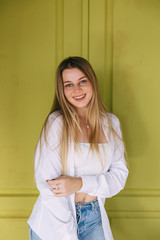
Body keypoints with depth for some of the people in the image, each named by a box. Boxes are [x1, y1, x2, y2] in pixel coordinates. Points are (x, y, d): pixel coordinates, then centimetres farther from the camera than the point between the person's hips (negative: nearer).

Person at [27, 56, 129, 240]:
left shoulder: (111, 123, -1)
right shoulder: (57, 122, -14)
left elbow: (120, 175, -2)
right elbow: (47, 183, -17)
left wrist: (80, 183, -18)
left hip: (94, 218, 3)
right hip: (55, 222, -3)